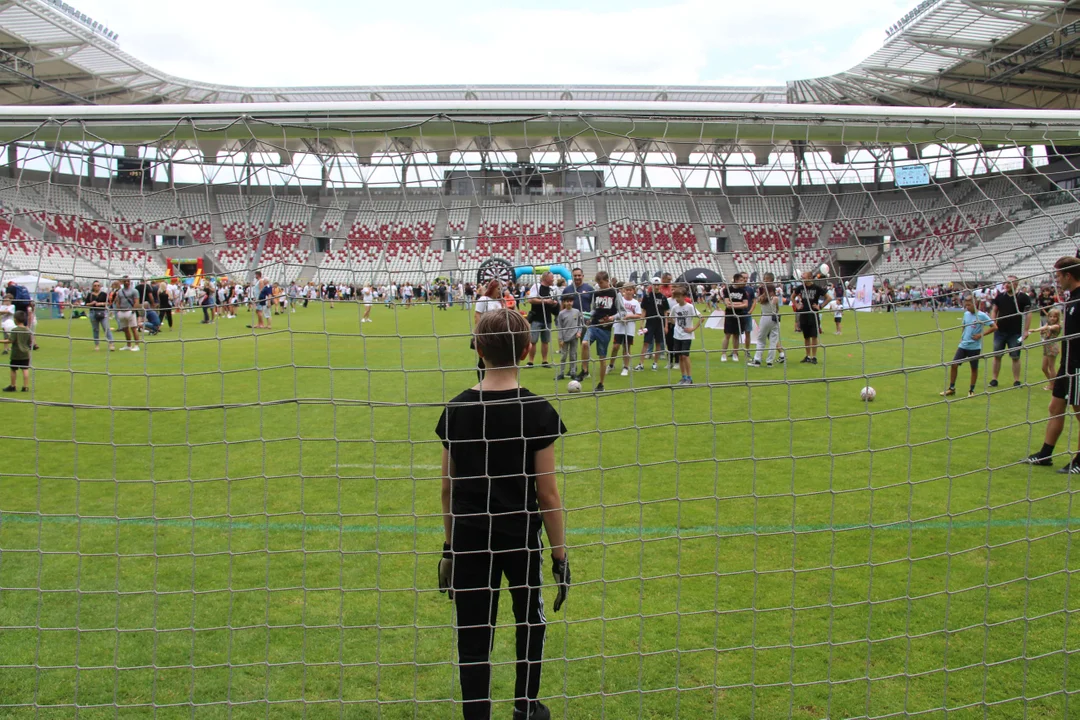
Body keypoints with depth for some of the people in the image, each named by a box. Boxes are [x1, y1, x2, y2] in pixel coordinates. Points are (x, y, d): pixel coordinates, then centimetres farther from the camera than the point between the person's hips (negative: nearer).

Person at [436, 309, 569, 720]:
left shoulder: (456, 410, -5)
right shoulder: (537, 412, -13)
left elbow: (448, 488, 1)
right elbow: (547, 493, -10)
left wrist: (449, 545, 13)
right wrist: (560, 553, 0)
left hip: (469, 542, 1)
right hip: (522, 539, -1)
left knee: (473, 638, 8)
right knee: (531, 623, 22)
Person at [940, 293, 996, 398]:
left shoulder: (981, 315, -11)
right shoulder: (966, 314, 7)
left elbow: (994, 327, -12)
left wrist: (981, 335, -16)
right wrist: (961, 337, 12)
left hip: (975, 347, -5)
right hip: (963, 345, 5)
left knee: (974, 368, 6)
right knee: (953, 365, 0)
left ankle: (972, 390, 20)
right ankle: (951, 388, 10)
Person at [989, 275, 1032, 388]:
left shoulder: (1023, 297, -4)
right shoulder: (1000, 296, 5)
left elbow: (1028, 314, -4)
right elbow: (994, 310, 11)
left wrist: (1026, 330, -8)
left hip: (1016, 333, -3)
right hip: (1000, 331, 3)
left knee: (1015, 357, 3)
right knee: (997, 356, 6)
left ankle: (1016, 381, 11)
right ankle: (993, 379, 12)